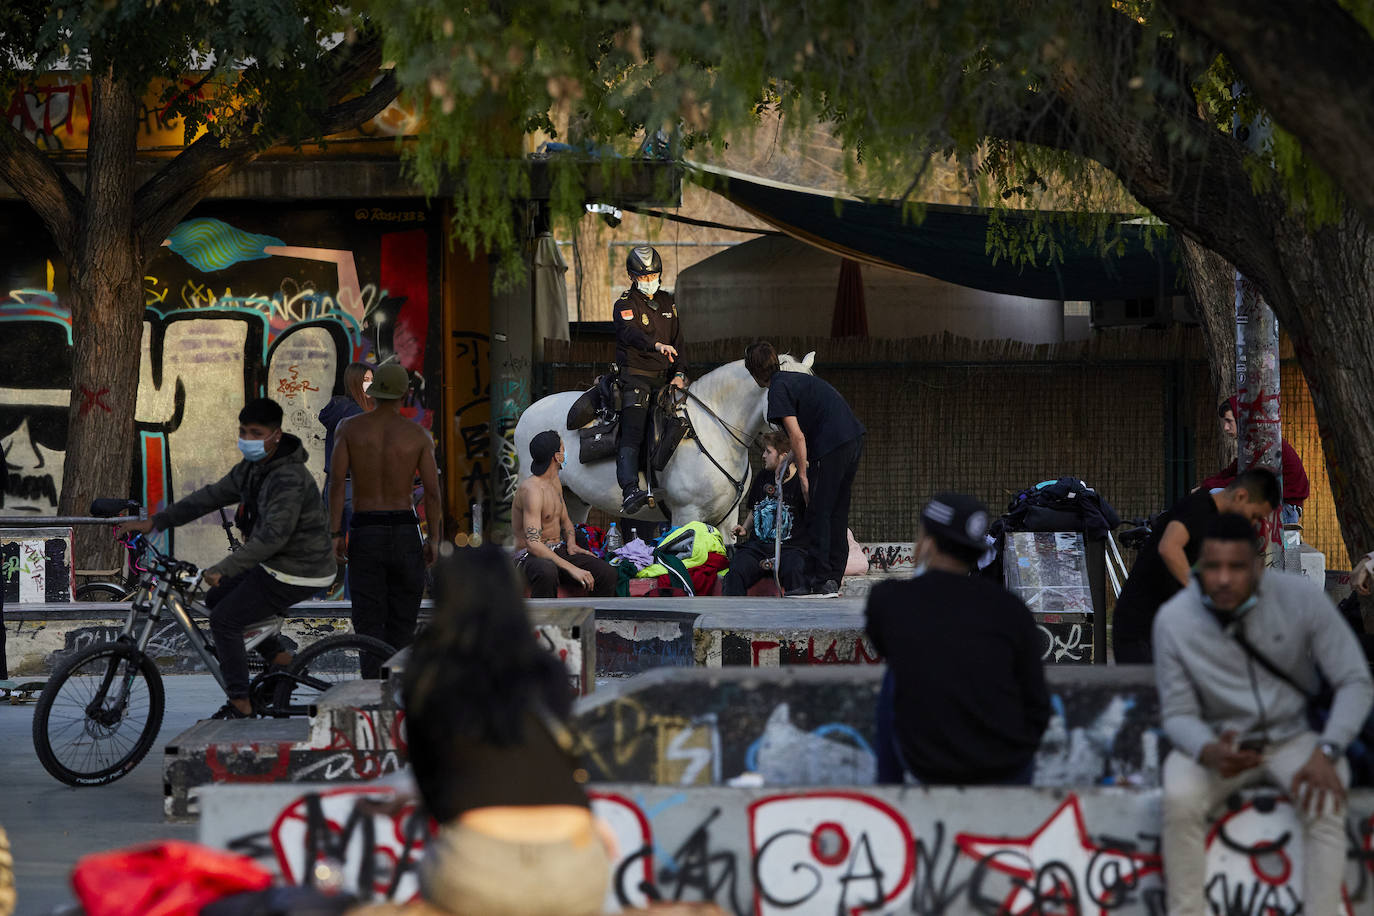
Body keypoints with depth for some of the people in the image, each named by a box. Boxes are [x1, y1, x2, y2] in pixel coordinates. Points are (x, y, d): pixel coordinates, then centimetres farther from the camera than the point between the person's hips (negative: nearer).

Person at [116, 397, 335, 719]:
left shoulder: (289, 479, -26)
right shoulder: (251, 468, 6)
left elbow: (273, 536, -32)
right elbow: (211, 497, 9)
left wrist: (223, 569, -34)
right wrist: (154, 522, 3)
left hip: (296, 575, -10)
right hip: (273, 565, 10)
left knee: (224, 620, -7)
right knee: (217, 598, 18)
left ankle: (240, 705, 0)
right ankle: (279, 659, 20)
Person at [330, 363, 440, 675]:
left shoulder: (349, 428, 0)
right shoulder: (418, 435, 0)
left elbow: (336, 482, -7)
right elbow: (432, 492, -3)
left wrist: (336, 534, -5)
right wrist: (434, 539, 5)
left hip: (364, 532, 0)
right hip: (405, 532, 0)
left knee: (369, 623, 0)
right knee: (401, 625, 10)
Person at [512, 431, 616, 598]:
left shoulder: (555, 482, 12)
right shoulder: (532, 490, -19)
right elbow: (533, 544, -27)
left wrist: (571, 544, 3)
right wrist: (572, 569, -32)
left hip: (558, 551, 8)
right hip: (530, 557, -8)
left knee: (608, 574, -15)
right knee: (547, 572, -44)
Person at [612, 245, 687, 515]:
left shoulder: (666, 302, 16)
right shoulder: (625, 305, -5)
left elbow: (677, 340, 18)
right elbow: (630, 333, -27)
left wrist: (679, 373, 4)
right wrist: (657, 344, -45)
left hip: (663, 378, 7)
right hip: (635, 375, -7)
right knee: (632, 434, -20)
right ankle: (630, 491, -35)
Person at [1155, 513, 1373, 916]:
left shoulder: (1302, 597, -18)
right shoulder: (1173, 621, -16)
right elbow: (1178, 713, -8)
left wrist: (1326, 751, -28)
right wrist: (1210, 753, -32)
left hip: (1292, 735, 0)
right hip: (1217, 739, 0)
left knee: (1327, 804, -32)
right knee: (1179, 800, -31)